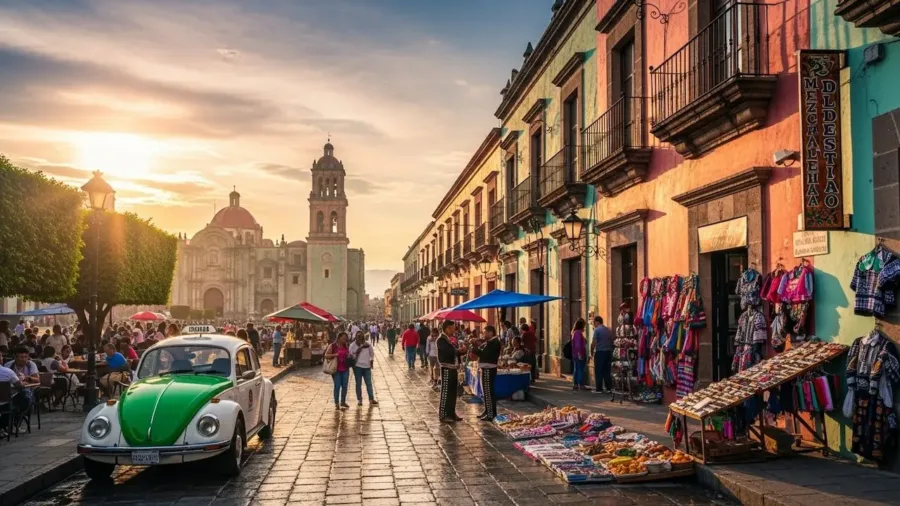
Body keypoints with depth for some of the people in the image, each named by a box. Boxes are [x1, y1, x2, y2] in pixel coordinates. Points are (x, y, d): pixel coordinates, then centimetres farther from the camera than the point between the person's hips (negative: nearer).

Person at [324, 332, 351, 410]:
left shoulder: (346, 346, 11)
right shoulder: (332, 346, -4)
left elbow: (349, 355, 25)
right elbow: (326, 355, -7)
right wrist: (334, 355, -21)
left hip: (345, 369, 5)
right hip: (336, 369, -5)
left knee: (344, 386, 7)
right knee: (337, 386, -4)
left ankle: (343, 402, 19)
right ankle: (336, 404, 3)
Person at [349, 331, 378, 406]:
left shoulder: (367, 345, 1)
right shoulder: (353, 345, -6)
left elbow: (372, 353, 14)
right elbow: (351, 355, -12)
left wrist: (371, 361, 6)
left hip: (367, 366, 2)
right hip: (357, 366, -2)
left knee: (369, 383, 4)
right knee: (358, 383, 5)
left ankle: (371, 399, 8)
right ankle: (359, 399, 14)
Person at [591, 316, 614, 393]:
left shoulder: (597, 330, -9)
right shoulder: (609, 330, 13)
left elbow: (594, 342, -14)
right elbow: (611, 341, 15)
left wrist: (592, 351, -2)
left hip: (600, 352, -7)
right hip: (609, 352, 7)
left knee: (599, 371, -1)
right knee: (607, 371, 11)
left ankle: (599, 389, -1)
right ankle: (608, 388, 11)